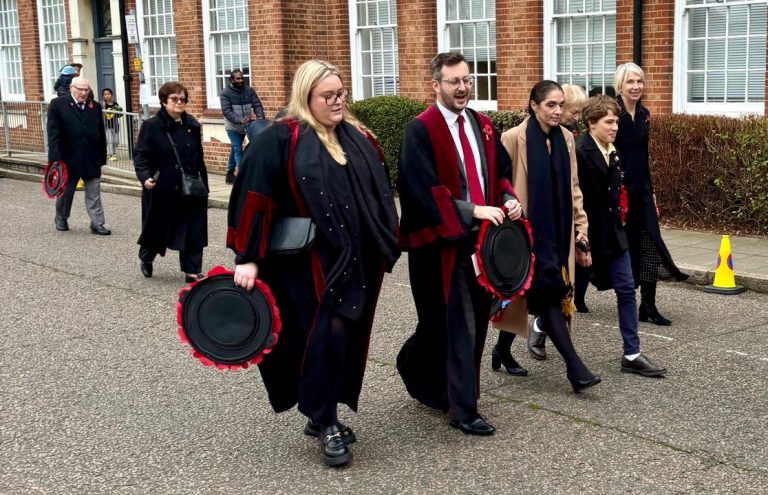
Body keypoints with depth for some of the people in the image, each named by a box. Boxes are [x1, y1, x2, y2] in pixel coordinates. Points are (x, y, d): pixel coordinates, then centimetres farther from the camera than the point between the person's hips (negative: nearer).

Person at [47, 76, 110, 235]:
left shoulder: (95, 107, 5)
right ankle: (61, 218, 35)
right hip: (68, 158, -2)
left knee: (94, 194, 3)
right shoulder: (58, 104, -6)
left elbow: (101, 134, 9)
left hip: (92, 159, 2)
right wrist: (56, 159, -19)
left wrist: (102, 157, 6)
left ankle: (97, 224, 6)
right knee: (65, 191, 15)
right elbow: (53, 134, -12)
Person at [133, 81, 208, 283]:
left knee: (193, 231, 1)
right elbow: (140, 155, -10)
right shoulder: (151, 126, -6)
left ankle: (192, 271, 10)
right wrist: (145, 176, -27)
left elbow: (199, 159, 11)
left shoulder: (192, 126, 6)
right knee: (157, 228, 13)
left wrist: (204, 186, 11)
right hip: (161, 190, -3)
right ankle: (145, 258, 41)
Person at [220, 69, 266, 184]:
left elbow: (257, 105, -6)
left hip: (245, 126, 4)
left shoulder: (249, 90, -2)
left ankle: (230, 174, 27)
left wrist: (261, 118, -26)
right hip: (233, 127, -4)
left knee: (235, 149, 15)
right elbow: (226, 111, -21)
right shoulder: (226, 92, -13)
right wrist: (239, 120, -35)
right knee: (238, 150, -9)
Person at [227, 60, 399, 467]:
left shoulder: (358, 138, 11)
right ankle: (325, 424, 7)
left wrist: (386, 245, 15)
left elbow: (379, 194, 17)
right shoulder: (280, 140, -9)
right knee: (324, 337, -9)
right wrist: (248, 258, -16)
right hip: (310, 262, -6)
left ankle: (322, 415, 28)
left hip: (356, 261, 7)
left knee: (347, 338, 12)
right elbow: (254, 197, -13)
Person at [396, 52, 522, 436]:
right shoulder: (421, 130, -11)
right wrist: (470, 210, -22)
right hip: (444, 241, -7)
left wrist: (508, 199, -2)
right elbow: (423, 189, -18)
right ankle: (462, 409, 6)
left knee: (475, 318, 14)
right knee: (458, 324, -4)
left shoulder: (482, 125, 11)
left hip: (482, 236, 7)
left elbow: (501, 170, 19)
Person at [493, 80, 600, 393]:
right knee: (548, 293, -9)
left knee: (523, 295, 11)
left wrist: (581, 231, 8)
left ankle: (504, 348, 31)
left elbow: (573, 189, 12)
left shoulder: (565, 139, 7)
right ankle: (574, 367, -7)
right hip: (528, 232, -6)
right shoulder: (514, 138, -10)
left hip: (557, 232, 6)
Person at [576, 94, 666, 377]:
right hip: (588, 236, -7)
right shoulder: (580, 154, -18)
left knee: (626, 290, 4)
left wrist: (618, 224, 13)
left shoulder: (612, 153, 7)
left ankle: (632, 355, 9)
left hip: (612, 234, 7)